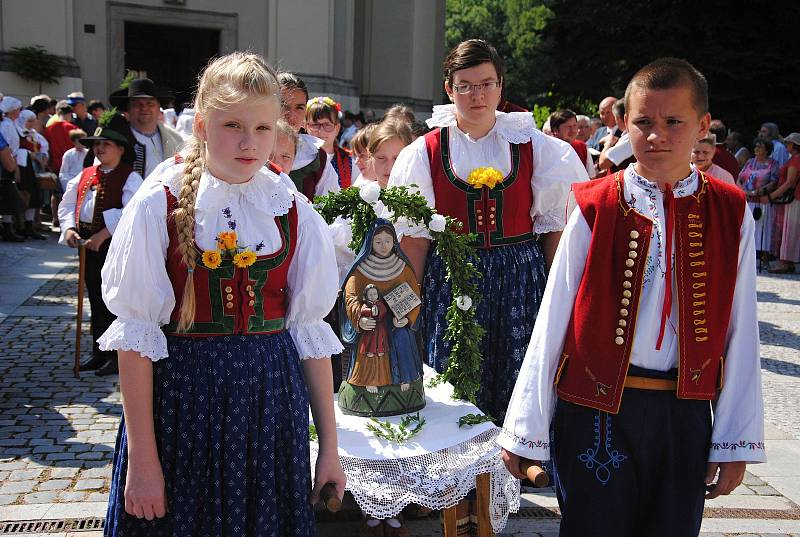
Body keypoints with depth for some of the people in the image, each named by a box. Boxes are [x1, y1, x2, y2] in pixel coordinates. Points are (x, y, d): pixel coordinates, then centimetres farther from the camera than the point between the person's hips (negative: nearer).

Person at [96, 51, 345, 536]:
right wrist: (142, 459, -11)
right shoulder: (160, 205, -9)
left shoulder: (292, 210, 0)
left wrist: (330, 446, 4)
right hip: (181, 392, -2)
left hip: (271, 394, 3)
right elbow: (136, 335, -10)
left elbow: (309, 329, 2)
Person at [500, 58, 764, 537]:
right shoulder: (595, 209, -5)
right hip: (597, 407, -2)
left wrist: (736, 440, 2)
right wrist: (526, 427, -2)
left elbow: (740, 333, 3)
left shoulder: (731, 214, 0)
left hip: (684, 413, 2)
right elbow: (553, 322, -4)